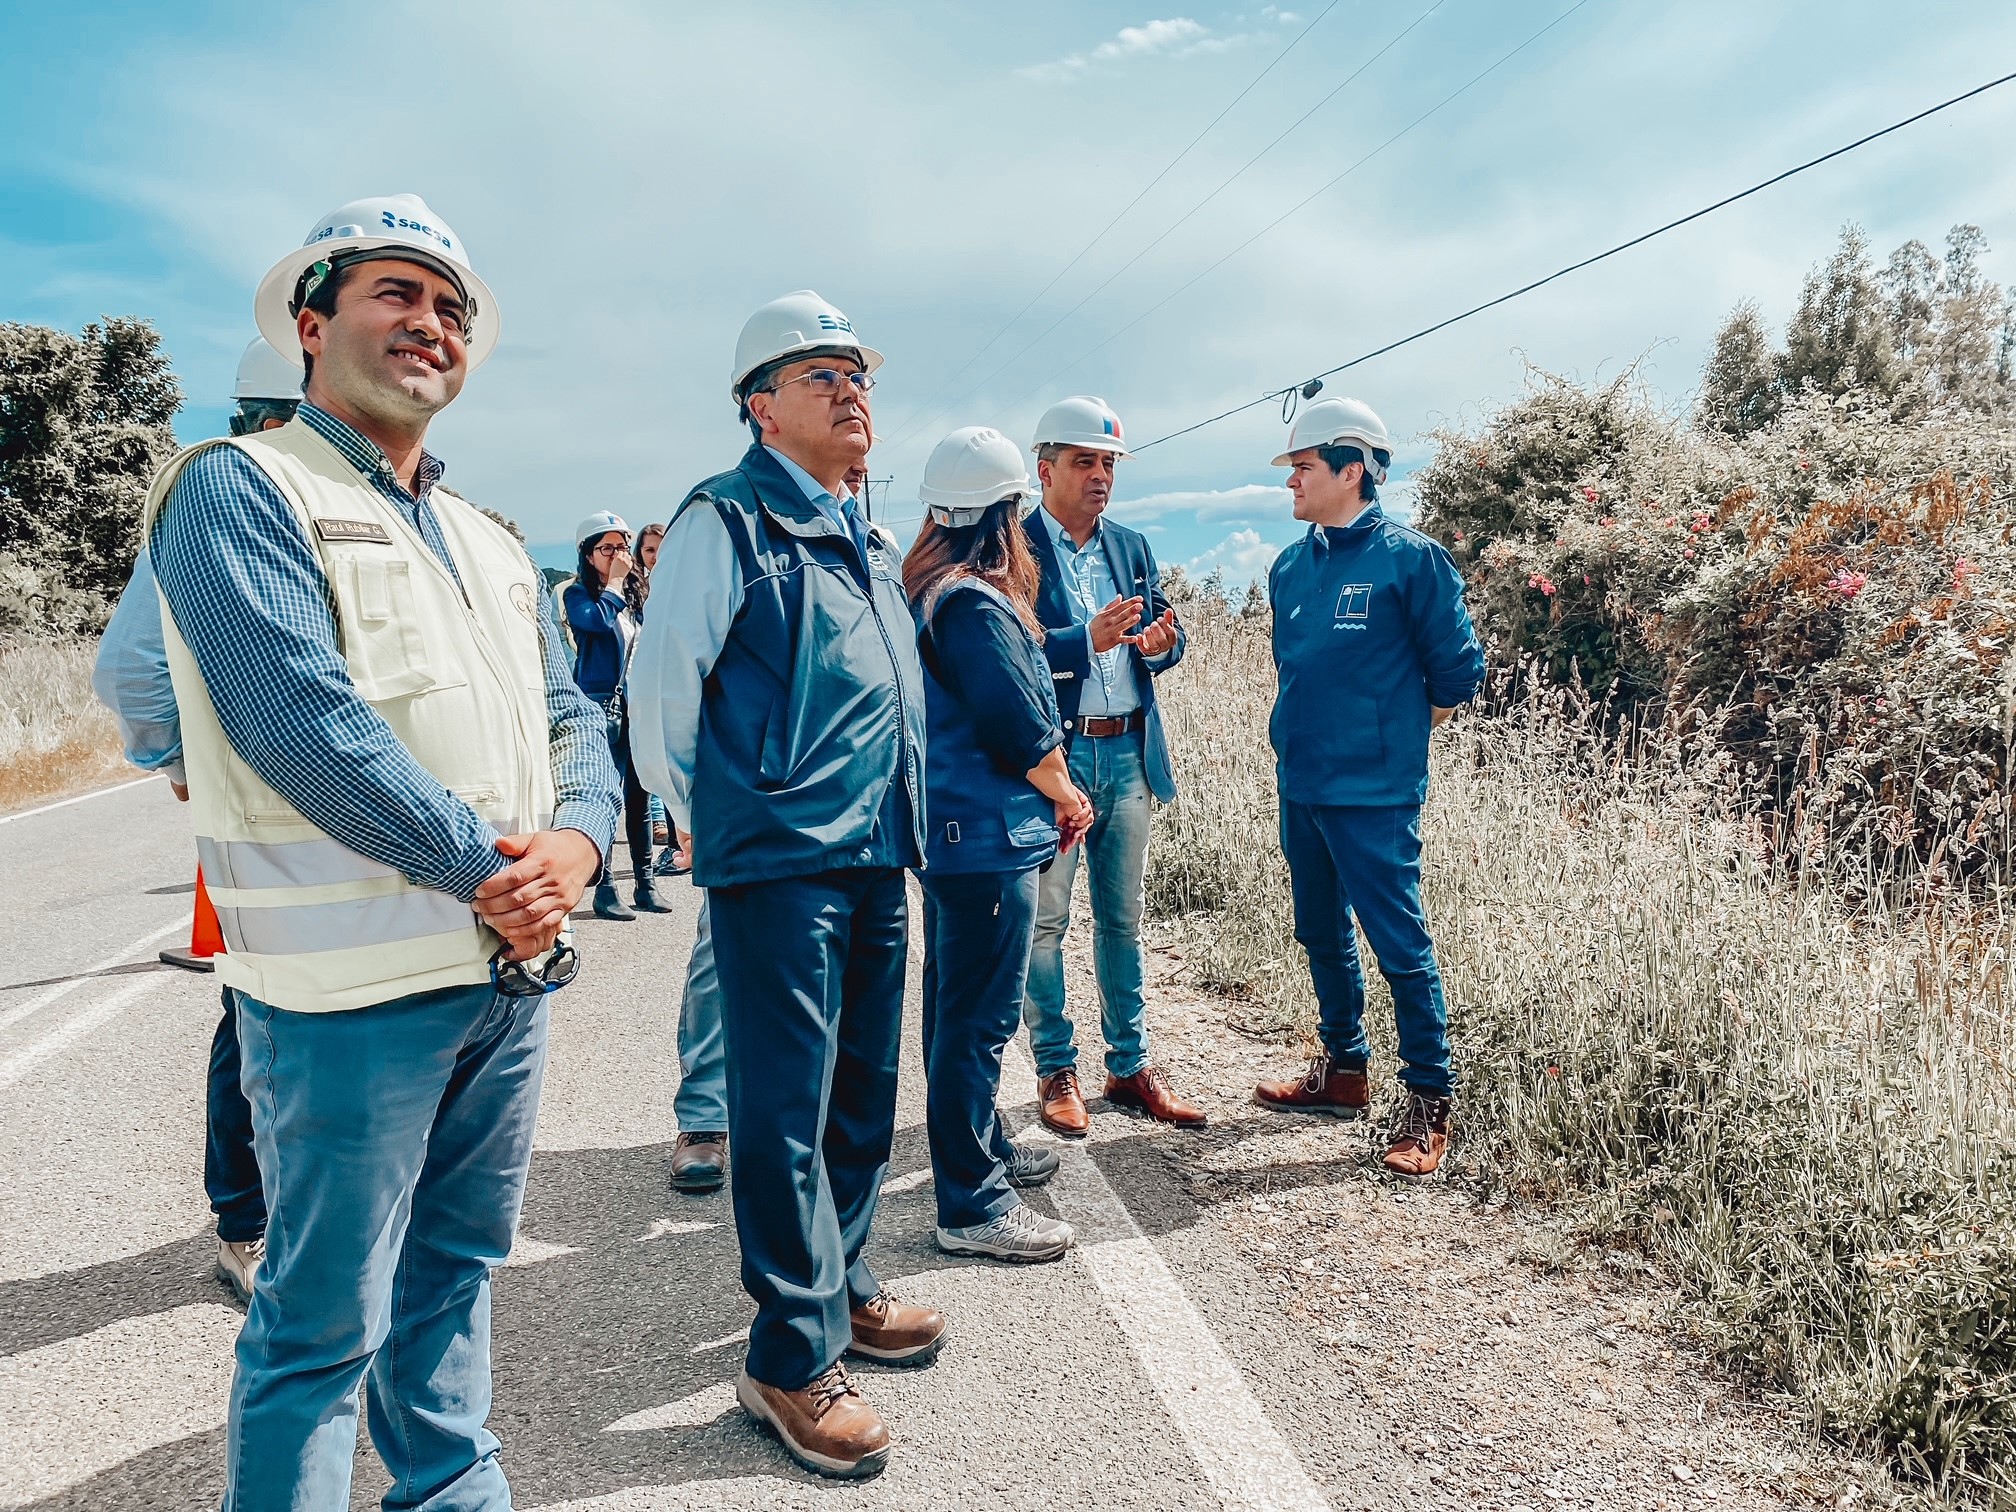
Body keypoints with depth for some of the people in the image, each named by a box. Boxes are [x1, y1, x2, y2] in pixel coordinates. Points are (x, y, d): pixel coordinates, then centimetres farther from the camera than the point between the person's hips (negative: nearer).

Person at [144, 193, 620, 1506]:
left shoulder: (488, 542, 17)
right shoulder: (239, 488, -6)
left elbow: (572, 715, 13)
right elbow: (299, 717, -19)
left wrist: (575, 842, -8)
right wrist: (485, 867, -17)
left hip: (512, 966, 8)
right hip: (358, 979, -7)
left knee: (459, 1264, 20)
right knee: (326, 1320, 3)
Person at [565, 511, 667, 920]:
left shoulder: (635, 597, 15)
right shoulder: (577, 595, -1)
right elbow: (598, 620, -23)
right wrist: (614, 581, -11)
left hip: (638, 706, 5)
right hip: (603, 706, -5)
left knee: (639, 796, 8)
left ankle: (645, 882, 15)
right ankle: (605, 889, 0)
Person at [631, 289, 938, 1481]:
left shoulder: (869, 542, 17)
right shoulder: (727, 521, -7)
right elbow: (662, 682, -8)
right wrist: (696, 811, 1)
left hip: (876, 856, 8)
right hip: (778, 859, -8)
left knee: (865, 1091, 16)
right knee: (786, 1110, -1)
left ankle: (843, 1288, 34)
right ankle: (794, 1358, 11)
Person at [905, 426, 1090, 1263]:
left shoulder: (923, 592, 11)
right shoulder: (978, 606, -18)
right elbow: (1022, 729, -20)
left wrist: (1050, 794, 11)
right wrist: (1066, 794, -1)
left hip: (946, 828, 10)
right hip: (987, 837, -10)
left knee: (958, 1002, 20)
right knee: (980, 1015, -4)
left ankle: (980, 1146, 37)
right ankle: (971, 1205, 5)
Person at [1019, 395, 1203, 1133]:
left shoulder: (1132, 547, 14)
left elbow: (1163, 639, 13)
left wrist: (1159, 643, -10)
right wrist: (1087, 640, -26)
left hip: (1127, 754, 6)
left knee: (1122, 919, 12)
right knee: (1044, 921, 3)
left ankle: (1130, 1066, 22)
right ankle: (1056, 1072, 16)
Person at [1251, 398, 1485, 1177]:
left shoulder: (1409, 558, -10)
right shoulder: (1291, 567, 9)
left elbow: (1457, 670, -4)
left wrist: (1394, 732, 4)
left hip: (1373, 792, -7)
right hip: (1300, 783, 7)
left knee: (1400, 945, -2)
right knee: (1322, 935, 17)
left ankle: (1428, 1102, 12)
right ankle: (1343, 1070, 33)